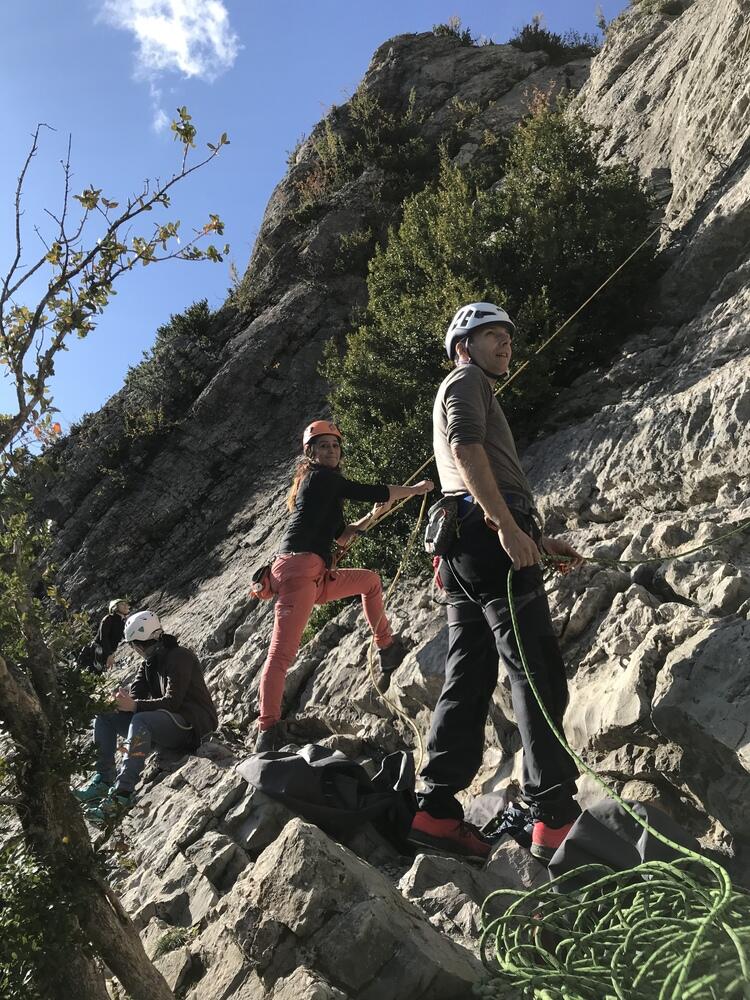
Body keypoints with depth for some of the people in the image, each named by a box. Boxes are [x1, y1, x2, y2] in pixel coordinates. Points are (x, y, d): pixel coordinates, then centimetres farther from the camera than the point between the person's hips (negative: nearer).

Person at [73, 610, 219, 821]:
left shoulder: (180, 657, -13)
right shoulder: (148, 663, 13)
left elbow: (172, 702, -22)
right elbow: (135, 696, 5)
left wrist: (134, 705, -27)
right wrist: (123, 700, -17)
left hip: (192, 726, -9)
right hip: (165, 727, 9)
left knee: (141, 720, -36)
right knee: (104, 717, 2)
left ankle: (122, 794, -41)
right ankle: (103, 778, -9)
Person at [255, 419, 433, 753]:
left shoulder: (327, 487, 26)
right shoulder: (320, 477, -1)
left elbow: (341, 536, 28)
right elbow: (375, 493, -3)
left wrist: (371, 516, 19)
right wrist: (416, 489, 11)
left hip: (317, 577, 10)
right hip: (299, 569, -10)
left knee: (371, 580, 27)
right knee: (282, 652, -16)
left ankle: (387, 649, 32)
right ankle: (268, 731, -19)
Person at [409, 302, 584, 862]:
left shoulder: (469, 393, 35)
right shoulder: (466, 381, 4)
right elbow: (465, 447, -16)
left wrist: (541, 541, 26)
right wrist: (507, 526, -25)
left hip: (464, 544, 10)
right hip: (488, 537, -10)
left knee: (469, 679, 5)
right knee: (538, 675, -10)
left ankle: (437, 810, 3)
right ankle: (555, 817, -10)